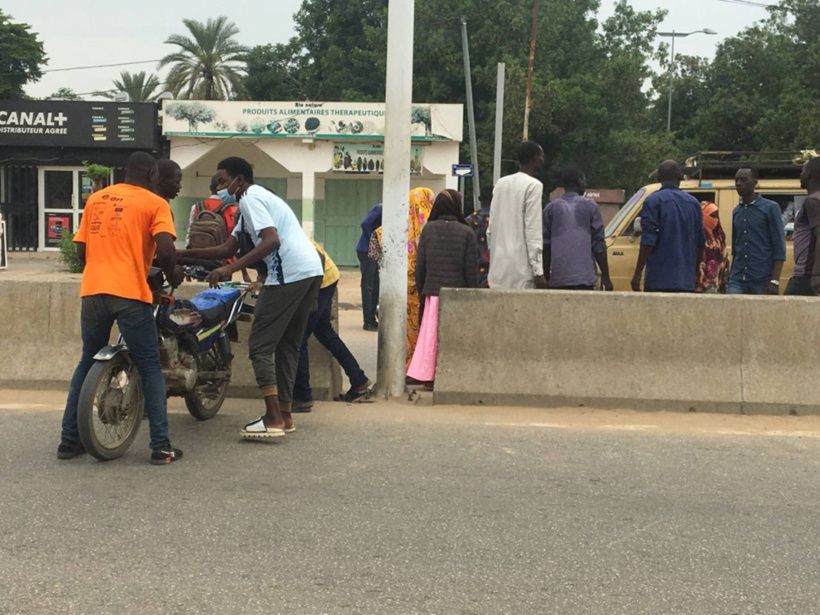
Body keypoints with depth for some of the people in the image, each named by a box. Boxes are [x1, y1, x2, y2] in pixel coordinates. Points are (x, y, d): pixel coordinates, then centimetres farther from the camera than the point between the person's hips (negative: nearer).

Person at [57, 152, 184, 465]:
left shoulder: (95, 199, 16)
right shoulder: (155, 203, 1)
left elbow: (81, 249, 17)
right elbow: (165, 250, -12)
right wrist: (172, 275, 7)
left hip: (92, 291, 5)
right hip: (130, 293, -5)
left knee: (87, 363, 19)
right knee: (149, 367, 4)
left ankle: (69, 440, 20)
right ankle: (161, 447, 2)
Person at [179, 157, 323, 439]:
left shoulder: (250, 199, -3)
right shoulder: (261, 197, 28)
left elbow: (272, 241, -18)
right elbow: (228, 248, 24)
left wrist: (231, 269, -20)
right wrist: (185, 254, 21)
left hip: (288, 274, -10)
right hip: (312, 270, 10)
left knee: (260, 345, -3)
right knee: (288, 344, 17)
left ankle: (273, 419, -6)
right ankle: (284, 414, 21)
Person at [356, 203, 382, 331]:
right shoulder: (380, 208, -15)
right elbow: (365, 224, -25)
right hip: (366, 251, -9)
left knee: (375, 286, 12)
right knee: (368, 286, -5)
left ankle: (372, 319, 20)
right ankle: (368, 322, -1)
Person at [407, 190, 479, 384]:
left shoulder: (428, 229, 1)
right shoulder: (466, 233, -6)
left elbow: (419, 266, 3)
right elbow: (472, 271, -5)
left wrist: (422, 292, 11)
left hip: (432, 293, 2)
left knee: (430, 336, 9)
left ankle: (427, 374, 13)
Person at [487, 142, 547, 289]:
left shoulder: (500, 183, 13)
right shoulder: (533, 185, -7)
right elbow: (533, 231, -13)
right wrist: (538, 271, -12)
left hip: (498, 265, 7)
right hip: (520, 267, -7)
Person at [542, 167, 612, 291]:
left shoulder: (551, 208, 7)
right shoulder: (590, 207, 2)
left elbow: (545, 246, 7)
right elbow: (598, 245, 1)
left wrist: (546, 276, 15)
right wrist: (605, 276, 6)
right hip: (584, 278, -2)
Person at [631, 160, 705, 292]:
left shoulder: (654, 201, -5)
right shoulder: (693, 202, 12)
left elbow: (648, 241, -11)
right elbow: (700, 242, 15)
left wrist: (638, 273, -7)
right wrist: (696, 272, 28)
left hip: (658, 281, -5)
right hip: (686, 281, 5)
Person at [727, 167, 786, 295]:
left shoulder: (770, 208, -1)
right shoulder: (736, 211, 14)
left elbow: (779, 248, -5)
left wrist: (775, 281, -14)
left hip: (763, 280, -4)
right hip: (737, 280, 4)